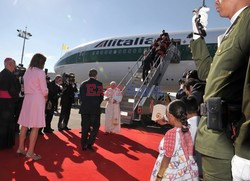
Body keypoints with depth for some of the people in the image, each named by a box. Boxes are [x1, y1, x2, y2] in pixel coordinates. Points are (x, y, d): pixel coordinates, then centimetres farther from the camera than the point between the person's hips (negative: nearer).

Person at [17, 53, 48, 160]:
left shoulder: (27, 72, 11)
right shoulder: (40, 72, -11)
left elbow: (26, 87, 9)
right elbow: (44, 90, -13)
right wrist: (46, 98, 7)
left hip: (27, 98, 8)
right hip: (37, 99, -8)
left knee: (25, 125, 15)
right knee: (35, 127, -1)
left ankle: (21, 148, 26)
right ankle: (30, 152, 3)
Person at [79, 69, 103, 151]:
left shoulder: (83, 84, 2)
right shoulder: (99, 84, -4)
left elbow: (81, 97, 5)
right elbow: (101, 97, -2)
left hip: (85, 109, 3)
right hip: (96, 109, -2)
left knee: (85, 127, 11)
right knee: (95, 127, 10)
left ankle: (84, 145, 17)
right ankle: (89, 143, 1)